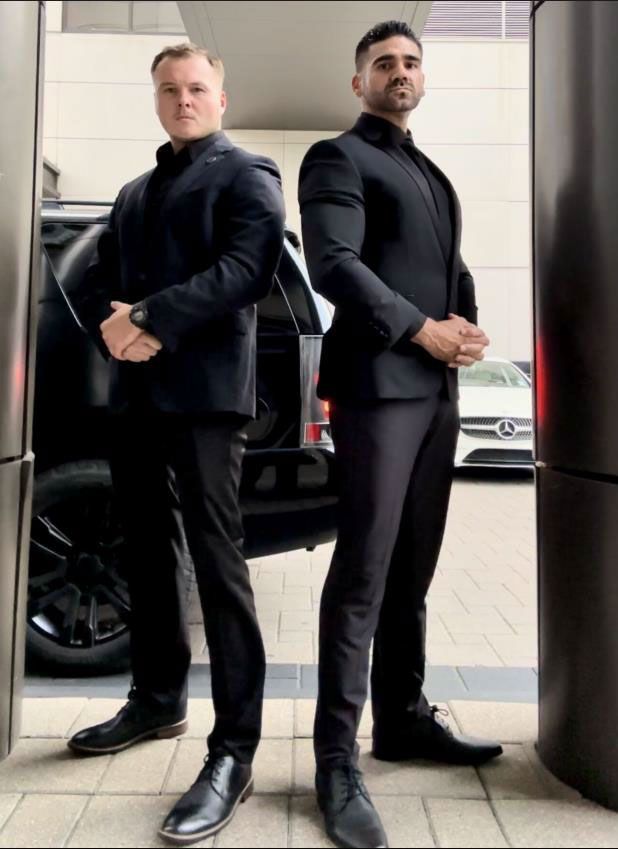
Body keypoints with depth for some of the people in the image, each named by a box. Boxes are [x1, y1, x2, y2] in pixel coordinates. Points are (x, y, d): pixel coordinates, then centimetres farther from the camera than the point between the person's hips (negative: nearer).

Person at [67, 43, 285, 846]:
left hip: (205, 392, -7)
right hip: (134, 392, 7)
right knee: (149, 555, 13)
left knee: (216, 561, -10)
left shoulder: (247, 175, 6)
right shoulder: (135, 193, 26)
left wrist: (152, 318, -19)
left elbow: (246, 269, -12)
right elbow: (97, 278, 18)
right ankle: (157, 702, 28)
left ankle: (234, 750, -4)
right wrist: (110, 320, -5)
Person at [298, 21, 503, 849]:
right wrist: (424, 330, -14)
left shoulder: (432, 174, 27)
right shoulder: (338, 158, 3)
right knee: (363, 573, -8)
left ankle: (404, 718, 24)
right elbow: (334, 265, -12)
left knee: (412, 570, 11)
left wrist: (470, 329, 1)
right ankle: (337, 761, 2)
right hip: (378, 386, -7)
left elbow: (455, 268, 22)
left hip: (436, 390, 8)